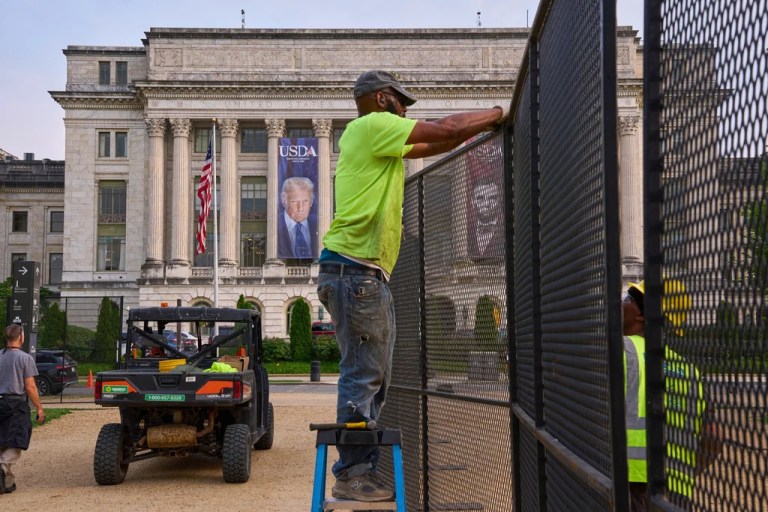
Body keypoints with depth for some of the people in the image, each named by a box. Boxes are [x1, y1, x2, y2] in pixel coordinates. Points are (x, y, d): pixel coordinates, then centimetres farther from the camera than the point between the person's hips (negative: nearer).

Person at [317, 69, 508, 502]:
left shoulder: (380, 141, 24)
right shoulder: (371, 125, -5)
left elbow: (434, 146, 28)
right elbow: (447, 129, -7)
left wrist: (484, 125, 19)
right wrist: (497, 114, 7)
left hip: (368, 275, 10)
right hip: (356, 269, -10)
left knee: (373, 379, 11)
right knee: (362, 377, -8)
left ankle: (364, 472, 16)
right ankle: (351, 475, -3)